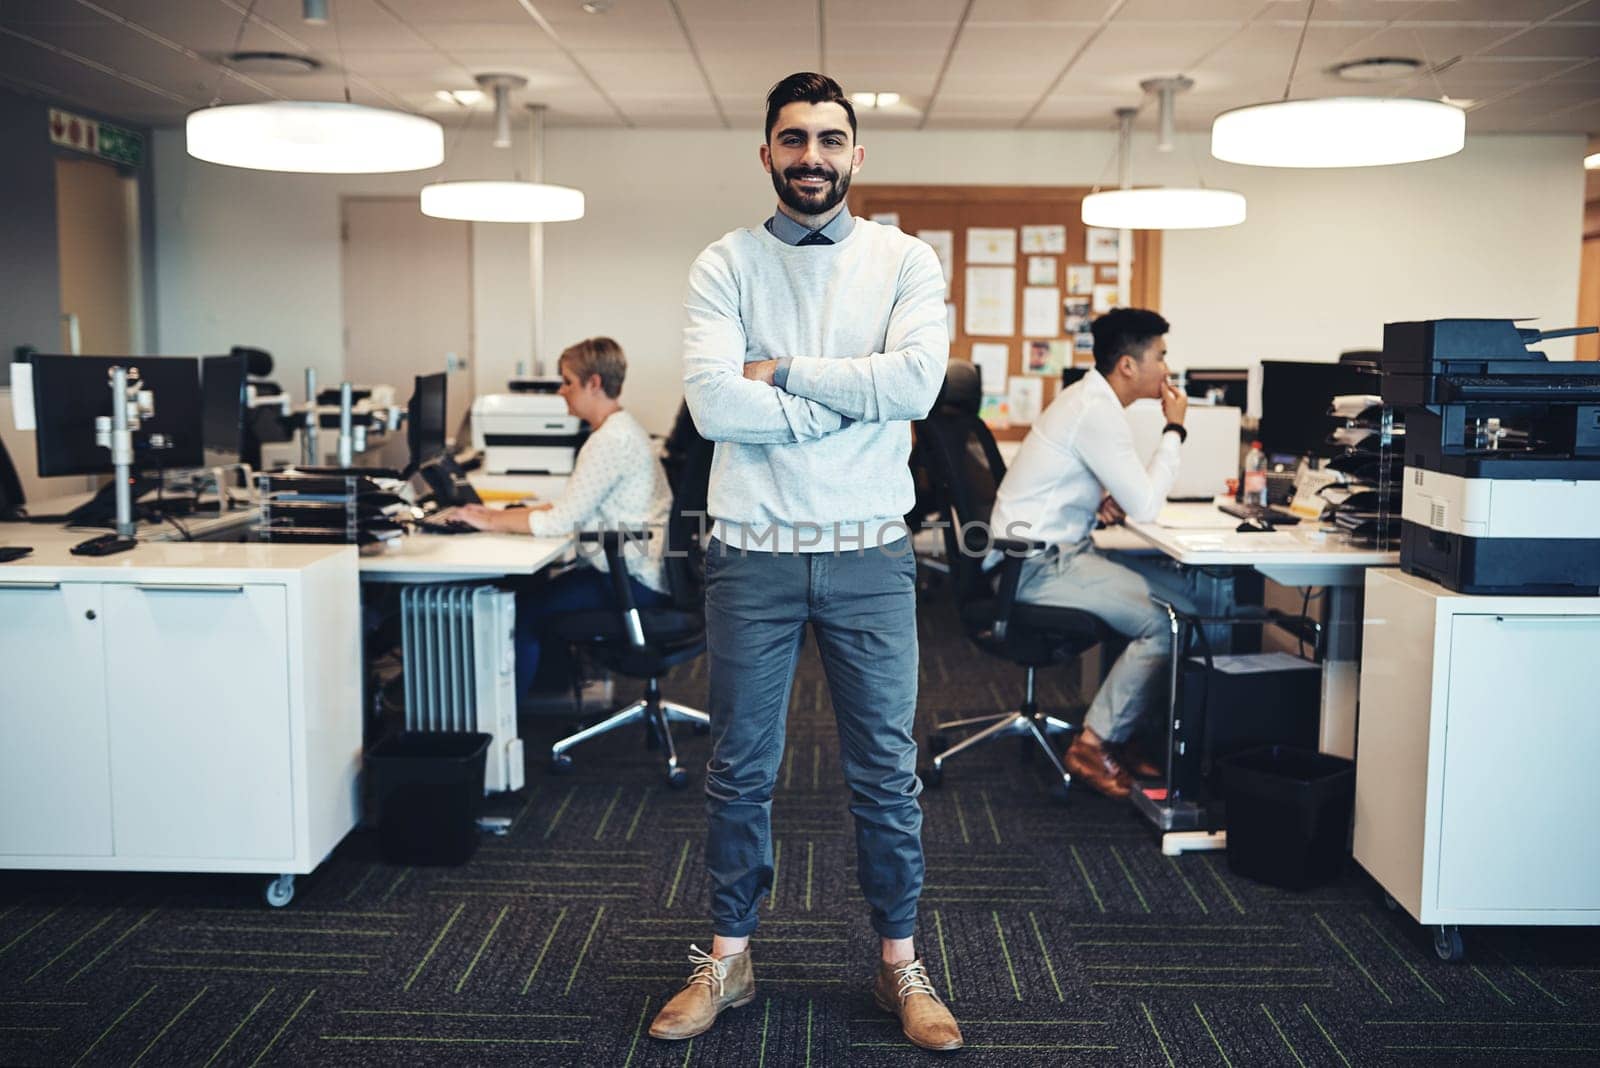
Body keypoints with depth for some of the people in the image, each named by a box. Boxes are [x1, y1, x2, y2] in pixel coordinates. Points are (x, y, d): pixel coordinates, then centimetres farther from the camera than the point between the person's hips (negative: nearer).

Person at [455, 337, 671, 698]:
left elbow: (561, 521, -20)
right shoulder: (618, 429, 14)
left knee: (523, 610, -6)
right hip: (633, 570, 10)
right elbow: (571, 505, 16)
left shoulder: (612, 440, -19)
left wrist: (493, 522, -9)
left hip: (634, 580, -10)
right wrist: (503, 514, 8)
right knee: (533, 590, 13)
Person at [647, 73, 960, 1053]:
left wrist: (782, 371, -12)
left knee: (888, 770, 9)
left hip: (870, 555, 0)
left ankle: (901, 963, 26)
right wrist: (851, 402, -11)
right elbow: (713, 404, -13)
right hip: (753, 555, 0)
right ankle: (729, 959, 28)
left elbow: (916, 382, -14)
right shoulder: (725, 266, 2)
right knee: (741, 769, 11)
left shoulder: (906, 262, 3)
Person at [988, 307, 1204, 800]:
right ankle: (1095, 746, -7)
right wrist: (1174, 429, -8)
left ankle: (1118, 731, 7)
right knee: (1166, 623, -19)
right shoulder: (1096, 412, -18)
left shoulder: (1092, 399, 14)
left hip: (1060, 550, 10)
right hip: (1040, 564, -10)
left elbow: (1132, 494, 24)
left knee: (1186, 593, 4)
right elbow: (1145, 507, -18)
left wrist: (1107, 499, 0)